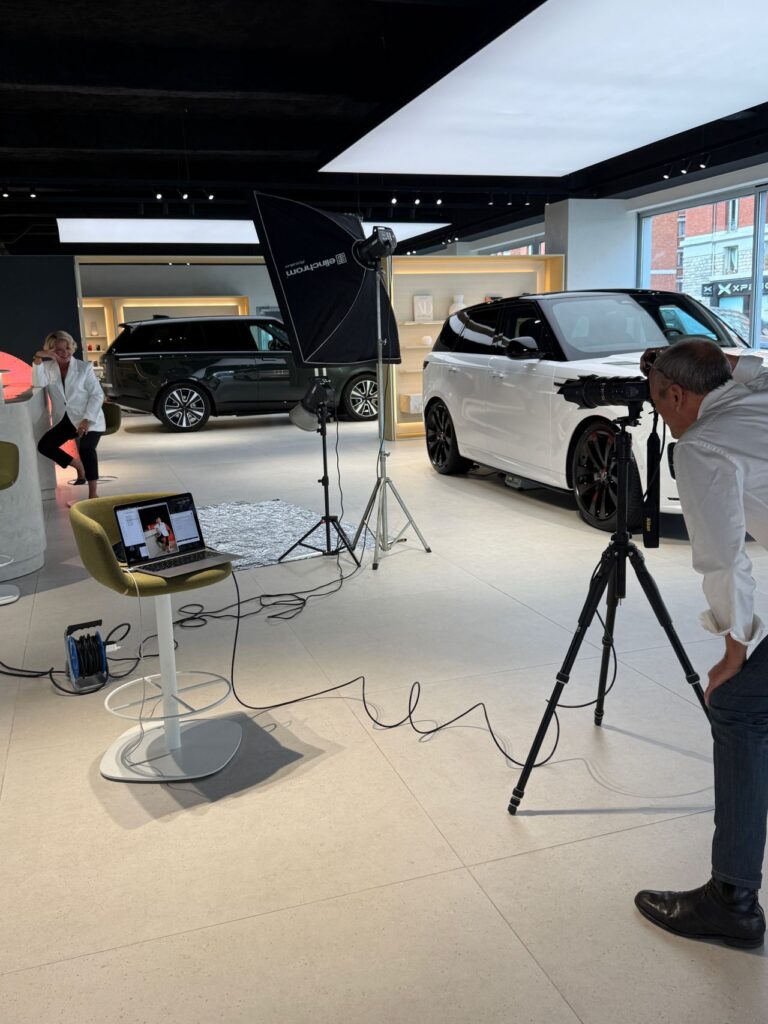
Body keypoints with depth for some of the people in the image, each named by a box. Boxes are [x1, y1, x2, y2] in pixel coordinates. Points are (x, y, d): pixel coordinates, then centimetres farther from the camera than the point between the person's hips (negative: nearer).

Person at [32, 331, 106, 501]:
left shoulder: (84, 368, -1)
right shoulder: (48, 367, 7)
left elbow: (97, 395, -4)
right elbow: (38, 383, -13)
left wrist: (87, 420, -15)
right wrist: (38, 360, -25)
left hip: (87, 420, -4)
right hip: (64, 420, 4)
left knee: (86, 449, -27)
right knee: (44, 445, -15)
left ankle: (92, 495, -19)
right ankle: (78, 465, 5)